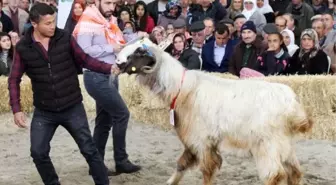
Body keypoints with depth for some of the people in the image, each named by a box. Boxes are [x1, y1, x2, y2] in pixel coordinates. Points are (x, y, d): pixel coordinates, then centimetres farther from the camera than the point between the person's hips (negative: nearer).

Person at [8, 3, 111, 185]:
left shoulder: (65, 38, -8)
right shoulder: (23, 47, -7)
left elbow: (84, 59, 2)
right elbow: (14, 79, 0)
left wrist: (109, 68, -13)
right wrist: (16, 109, -8)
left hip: (73, 108, -1)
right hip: (44, 112, 1)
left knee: (89, 150, 2)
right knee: (38, 153, 0)